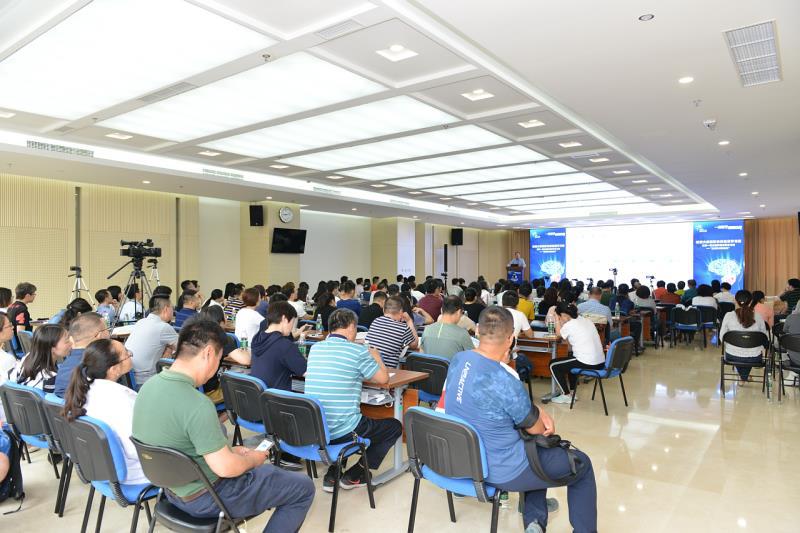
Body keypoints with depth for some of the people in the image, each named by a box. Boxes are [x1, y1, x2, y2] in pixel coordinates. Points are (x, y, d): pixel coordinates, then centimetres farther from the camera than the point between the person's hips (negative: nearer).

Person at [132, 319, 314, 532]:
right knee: (304, 486, 4)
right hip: (205, 498, -9)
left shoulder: (150, 385, -5)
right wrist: (253, 459, -6)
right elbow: (225, 468, -27)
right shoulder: (197, 405, -33)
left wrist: (230, 450, 9)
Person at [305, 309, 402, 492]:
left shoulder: (315, 348, 5)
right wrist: (376, 357, 17)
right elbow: (383, 379, -2)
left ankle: (332, 475, 25)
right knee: (395, 426, 16)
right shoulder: (357, 351, -12)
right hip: (342, 431, -6)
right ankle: (353, 477, 15)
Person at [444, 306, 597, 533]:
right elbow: (535, 428, -12)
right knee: (582, 463, 15)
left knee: (536, 448, 32)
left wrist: (540, 412, -2)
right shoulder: (505, 380, -32)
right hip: (501, 471, -7)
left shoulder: (458, 360, -9)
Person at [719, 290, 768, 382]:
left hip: (733, 357, -1)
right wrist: (761, 349, 25)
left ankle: (743, 376, 54)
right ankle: (745, 376, 55)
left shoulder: (729, 316, -12)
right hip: (754, 358, 1)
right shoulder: (758, 317, -9)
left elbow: (722, 337, -2)